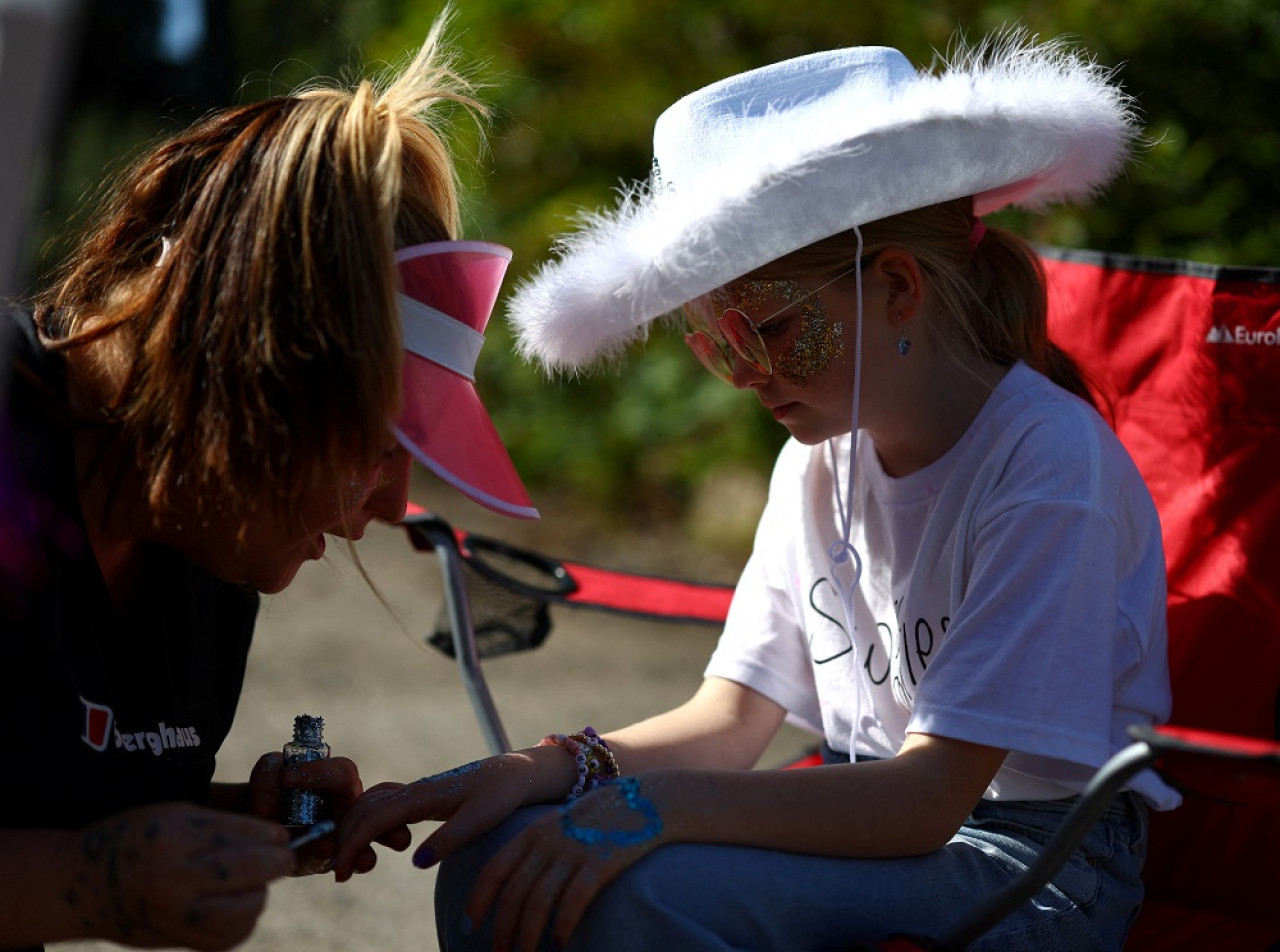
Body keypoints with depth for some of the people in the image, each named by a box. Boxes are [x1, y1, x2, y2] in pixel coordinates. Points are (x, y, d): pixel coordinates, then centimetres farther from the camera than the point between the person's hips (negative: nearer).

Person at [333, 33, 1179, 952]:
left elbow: (930, 796, -24)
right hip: (876, 826, 7)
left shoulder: (1050, 461, -18)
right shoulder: (822, 458, 6)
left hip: (1038, 874, -6)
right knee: (496, 865, -15)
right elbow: (732, 718, 6)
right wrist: (542, 771, -13)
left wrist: (656, 805, -33)